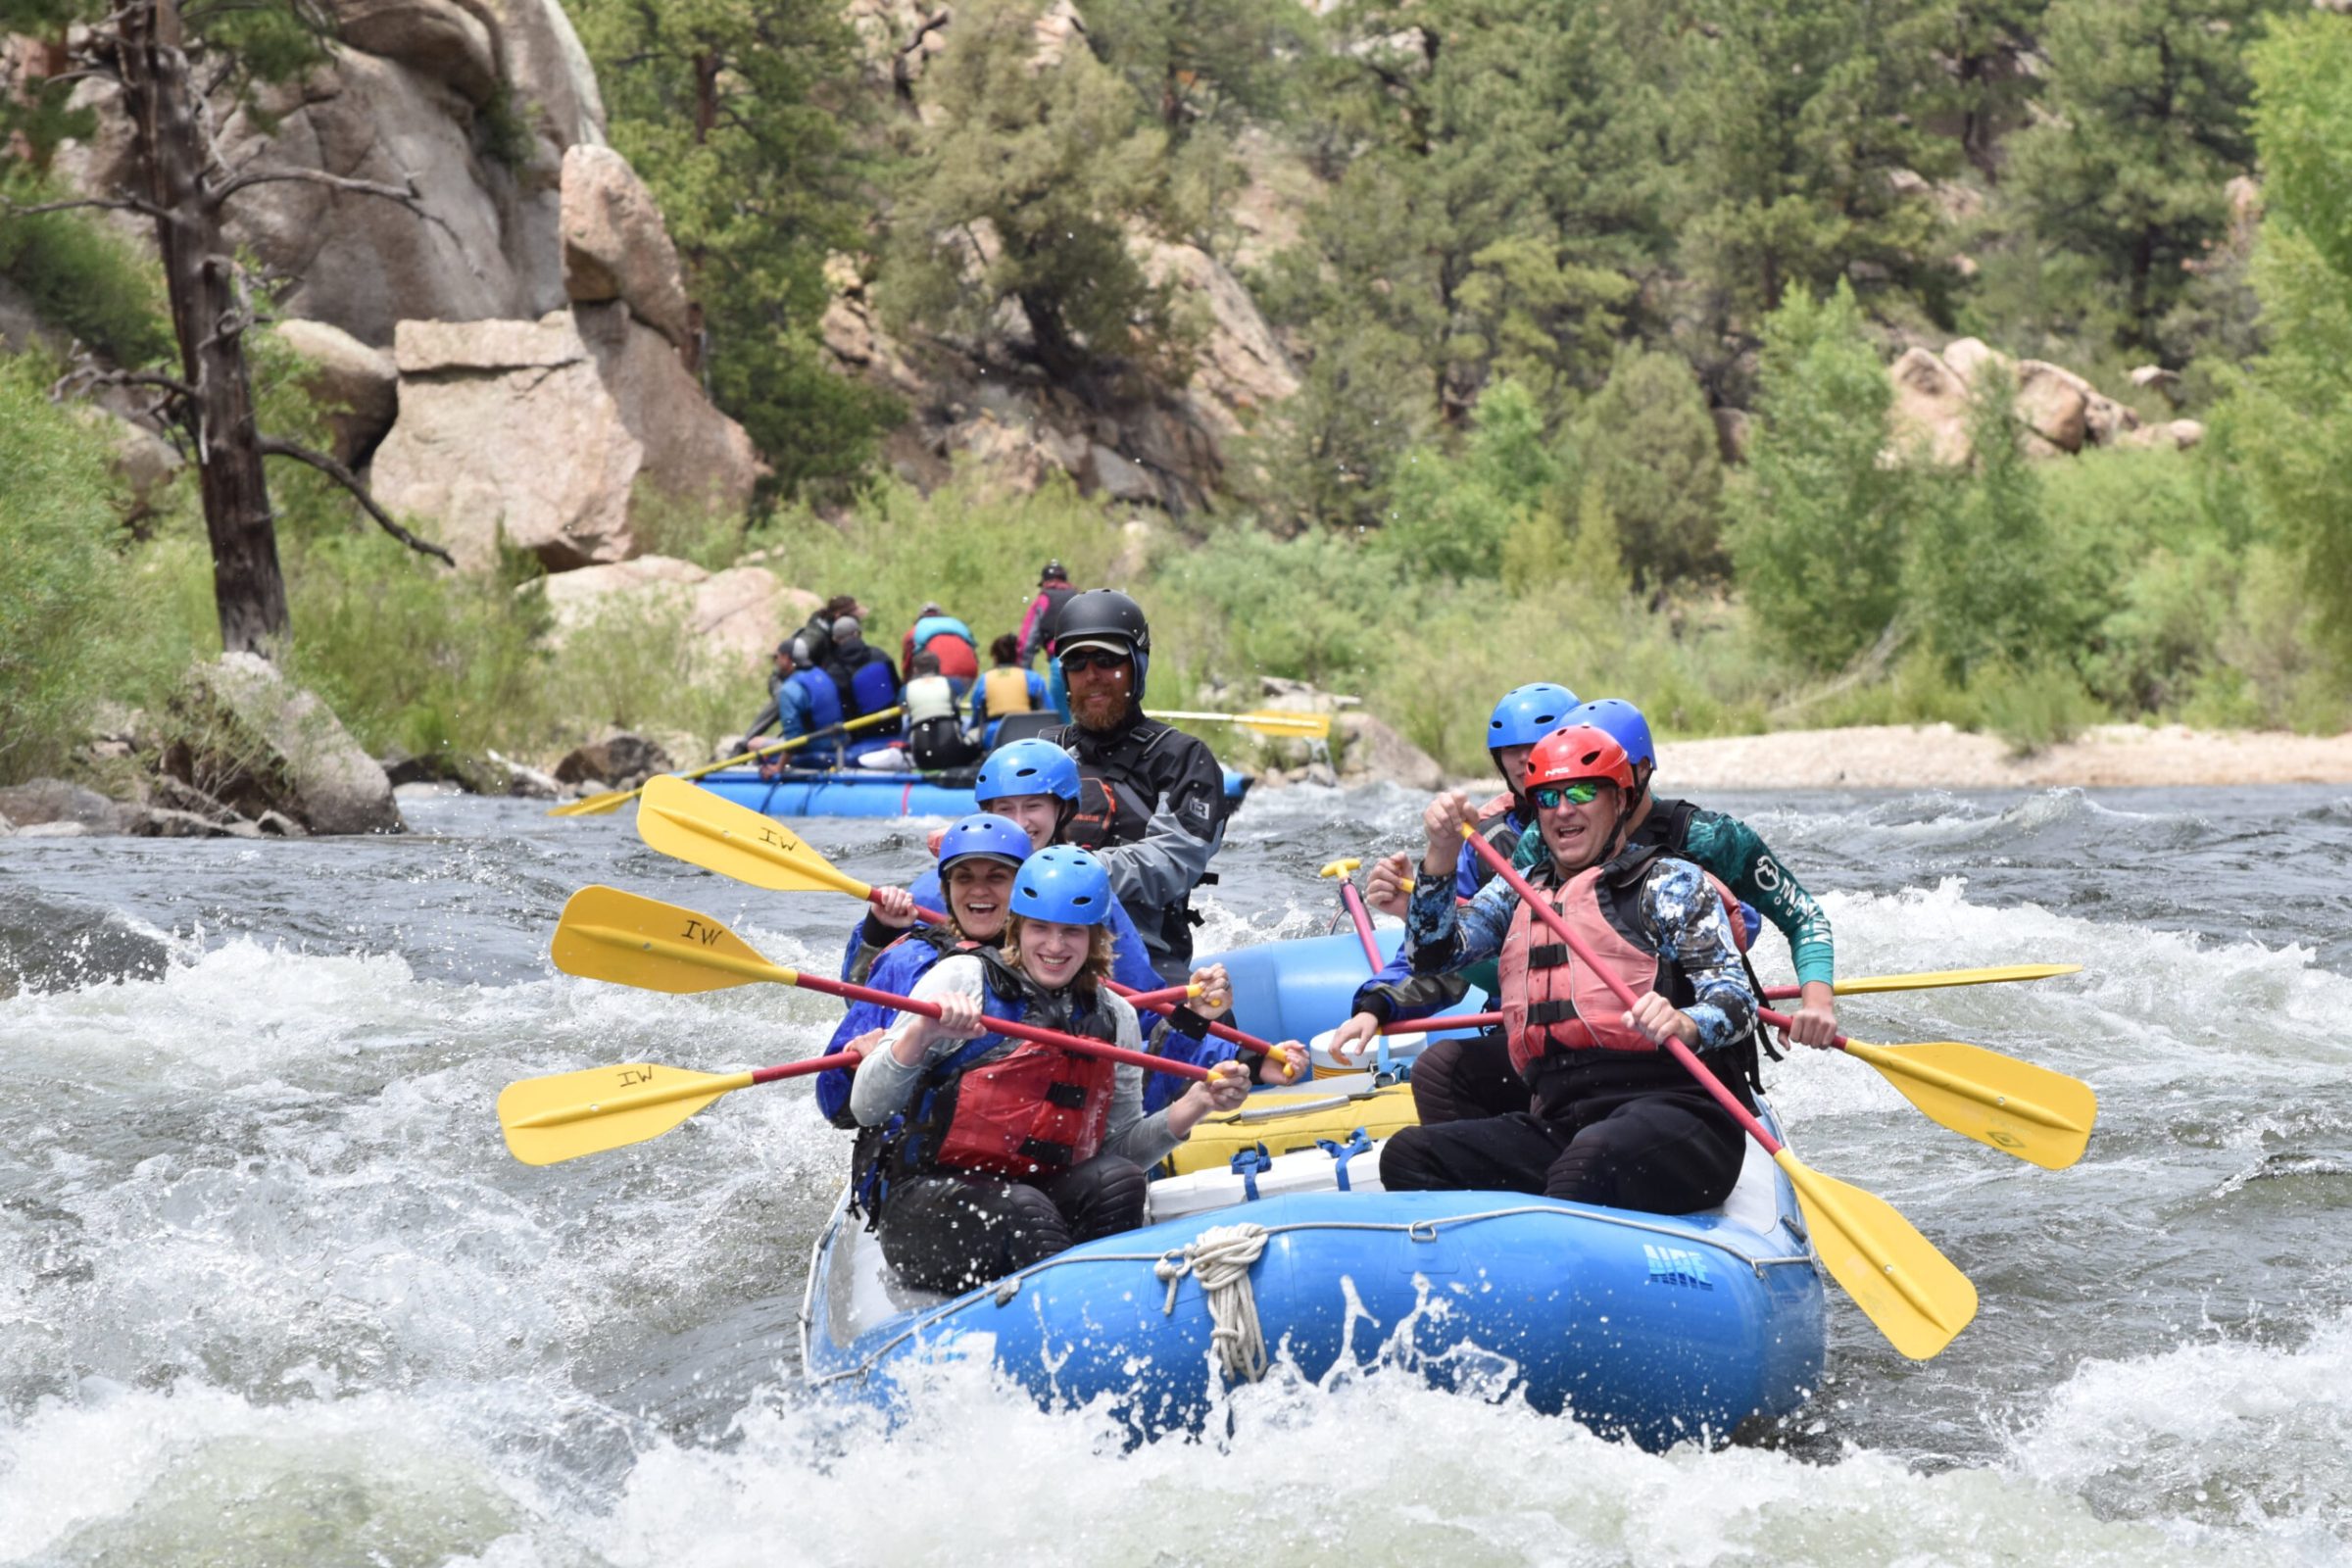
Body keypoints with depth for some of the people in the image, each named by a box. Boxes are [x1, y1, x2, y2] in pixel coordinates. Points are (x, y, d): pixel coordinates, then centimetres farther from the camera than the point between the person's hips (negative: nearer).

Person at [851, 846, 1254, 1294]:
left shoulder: (1114, 1017, 11)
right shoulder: (962, 978, -2)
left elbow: (1120, 1147, 14)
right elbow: (865, 1109, -5)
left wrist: (1193, 1106, -2)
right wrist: (920, 1033, -22)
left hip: (1044, 1194, 4)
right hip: (929, 1201, -4)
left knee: (1117, 1180, -26)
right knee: (1022, 1209, -34)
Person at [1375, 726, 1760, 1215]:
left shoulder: (1670, 883, 7)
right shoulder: (1516, 894, 24)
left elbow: (1736, 1000, -4)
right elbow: (1434, 955, 13)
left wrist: (1684, 1024, -27)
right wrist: (1441, 854, 0)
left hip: (1674, 1111, -5)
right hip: (1558, 1124, 6)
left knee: (1590, 1160, -40)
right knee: (1408, 1155, -17)